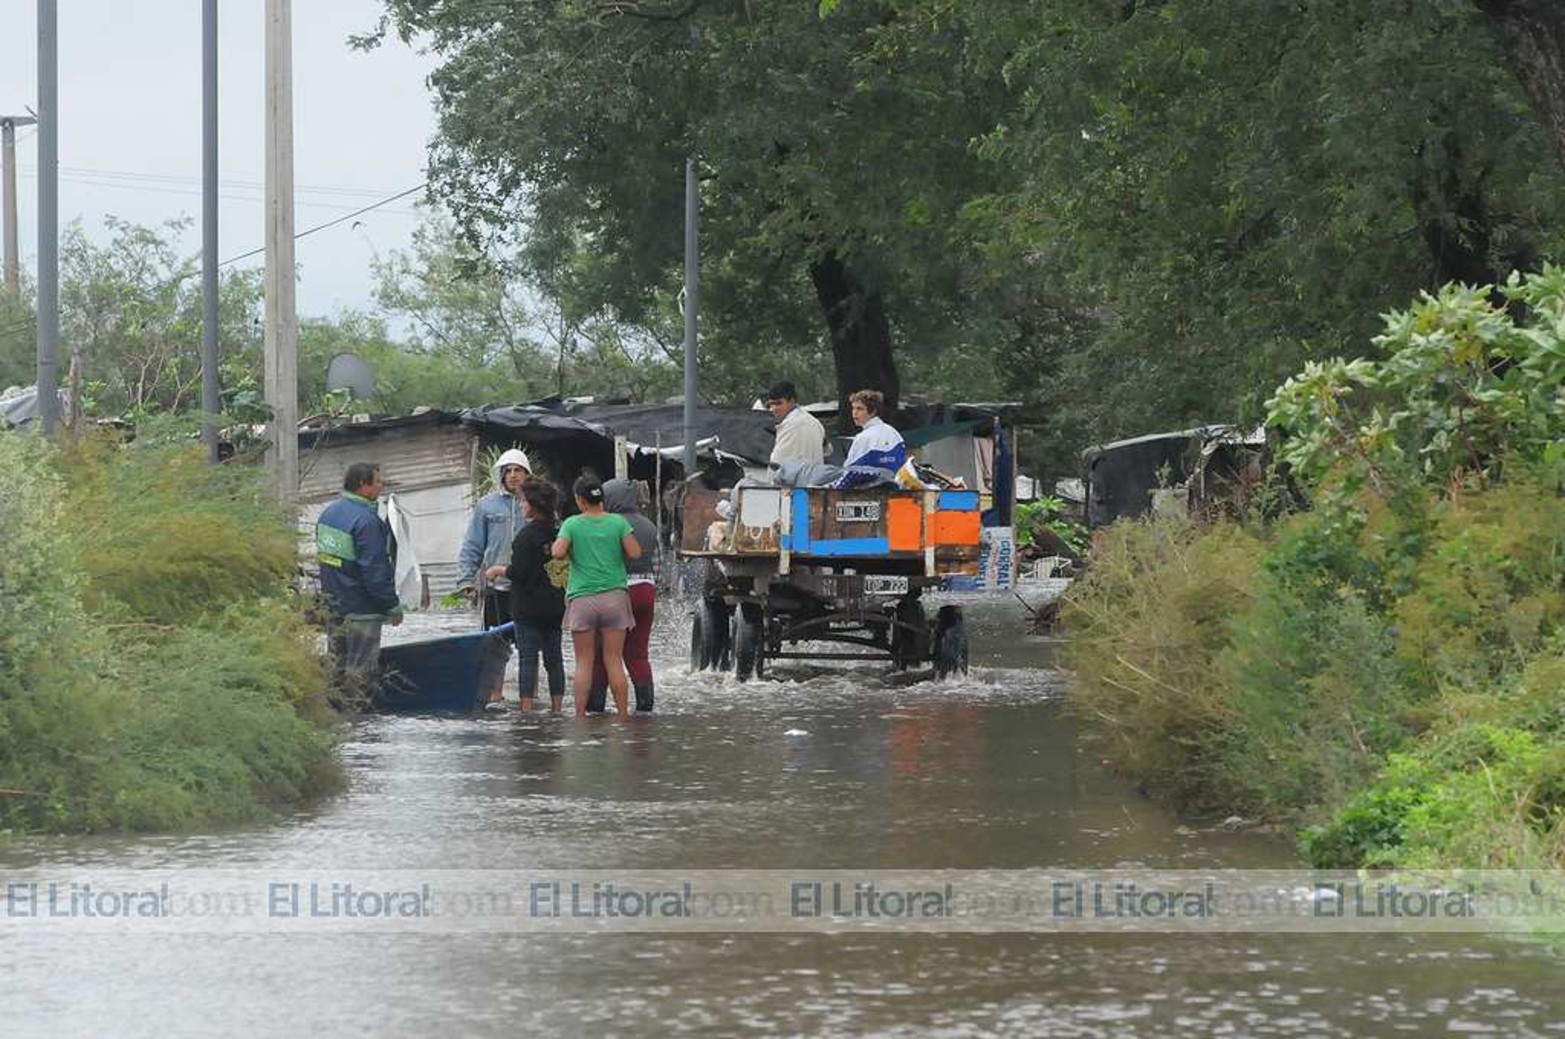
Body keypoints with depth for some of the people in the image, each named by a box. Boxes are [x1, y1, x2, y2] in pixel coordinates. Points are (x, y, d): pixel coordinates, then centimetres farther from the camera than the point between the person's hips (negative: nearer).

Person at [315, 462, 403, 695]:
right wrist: (393, 606, -14)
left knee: (338, 664, 16)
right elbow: (375, 569, -22)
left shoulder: (329, 512, 8)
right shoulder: (366, 521, -21)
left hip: (333, 603, 9)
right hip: (361, 608, -9)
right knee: (360, 669, -2)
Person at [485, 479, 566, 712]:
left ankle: (526, 708, -7)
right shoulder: (558, 533, 6)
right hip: (555, 606, 7)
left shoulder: (527, 535, -15)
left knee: (528, 658, -5)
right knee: (554, 658, 11)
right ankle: (557, 706, 13)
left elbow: (518, 573, -17)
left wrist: (499, 570, 1)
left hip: (529, 606, -7)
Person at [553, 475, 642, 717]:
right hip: (614, 596, 1)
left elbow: (558, 552, -14)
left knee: (584, 662, 3)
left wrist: (555, 544, 8)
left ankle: (580, 715, -1)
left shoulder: (572, 524, -3)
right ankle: (623, 713, 3)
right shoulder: (618, 522, 1)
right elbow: (635, 553, -4)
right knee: (614, 660, 5)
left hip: (582, 597, -1)